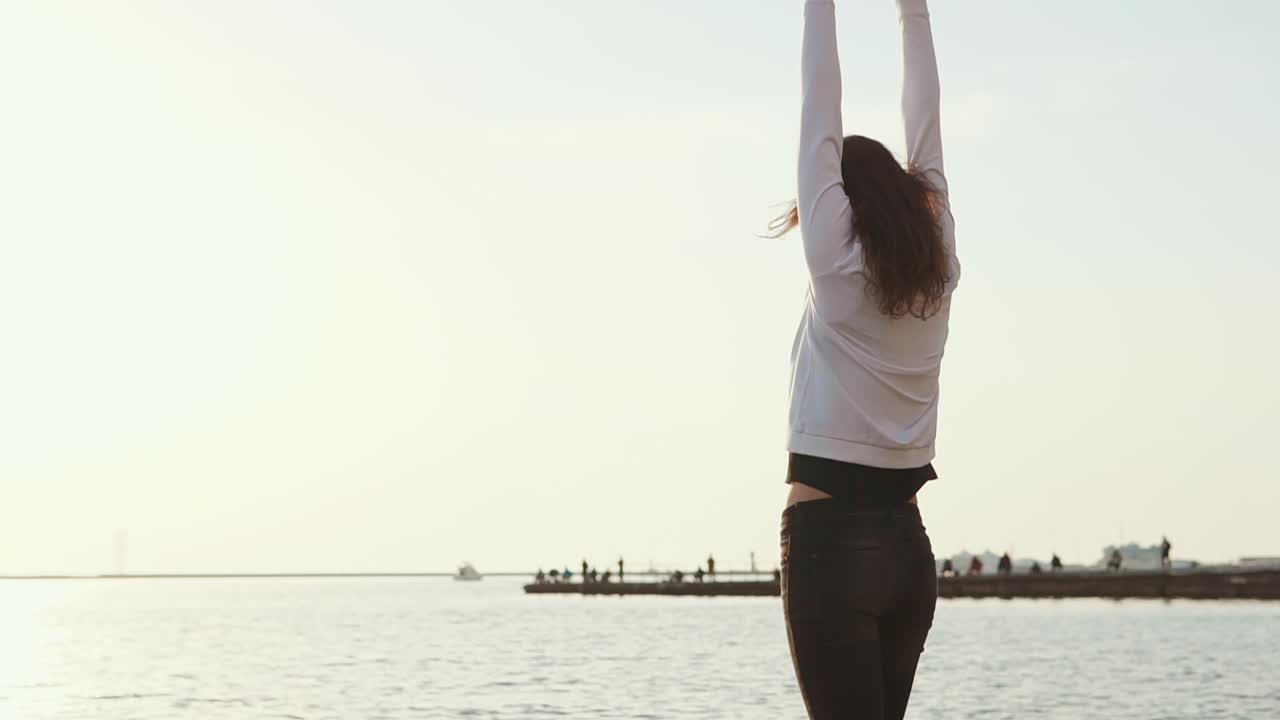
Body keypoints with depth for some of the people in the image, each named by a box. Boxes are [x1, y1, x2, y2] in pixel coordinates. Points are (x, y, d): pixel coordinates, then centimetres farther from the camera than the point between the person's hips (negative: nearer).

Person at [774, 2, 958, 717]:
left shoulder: (839, 270, -8)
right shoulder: (937, 275, 6)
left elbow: (821, 121, -5)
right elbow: (926, 130, 12)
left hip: (831, 540, -7)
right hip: (909, 548, 7)